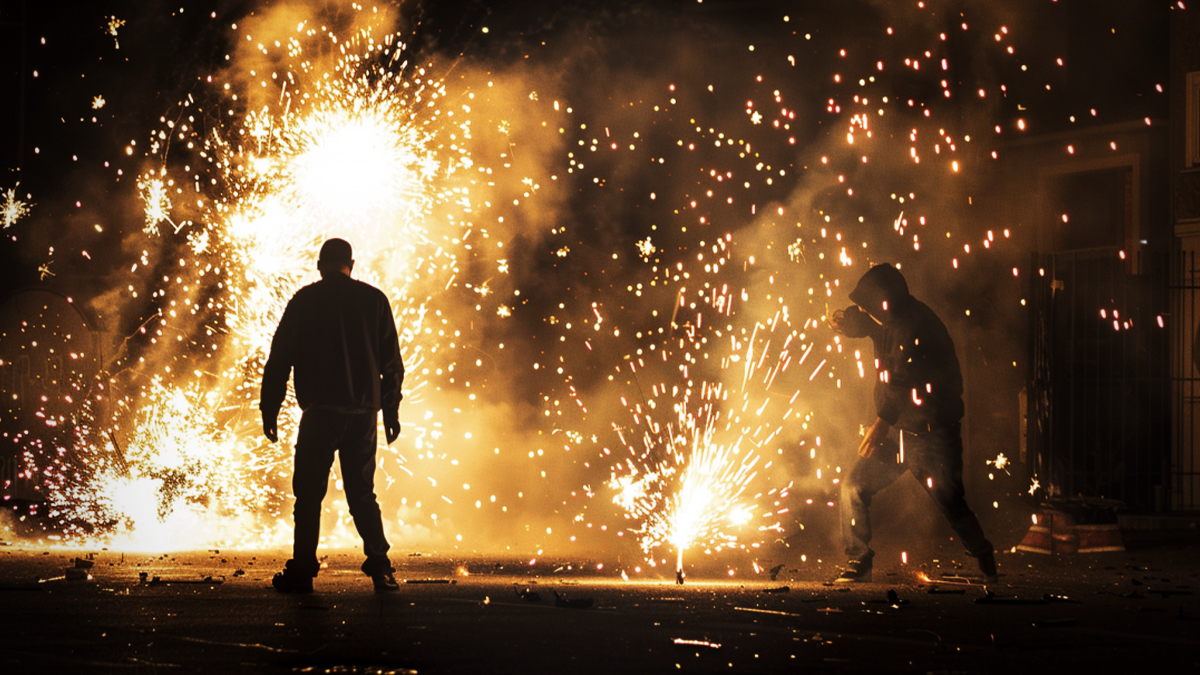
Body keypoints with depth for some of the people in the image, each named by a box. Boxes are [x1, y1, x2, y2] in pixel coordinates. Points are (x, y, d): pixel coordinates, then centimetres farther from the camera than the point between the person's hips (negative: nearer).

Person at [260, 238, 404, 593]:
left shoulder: (305, 300, 1)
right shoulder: (374, 300, 8)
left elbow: (280, 359, 0)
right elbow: (392, 363, 8)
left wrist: (269, 411, 5)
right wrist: (391, 411, 15)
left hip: (321, 411, -3)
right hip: (364, 412, 3)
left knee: (309, 493, 3)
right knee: (362, 494, 12)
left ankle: (302, 570, -1)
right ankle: (380, 567, 2)